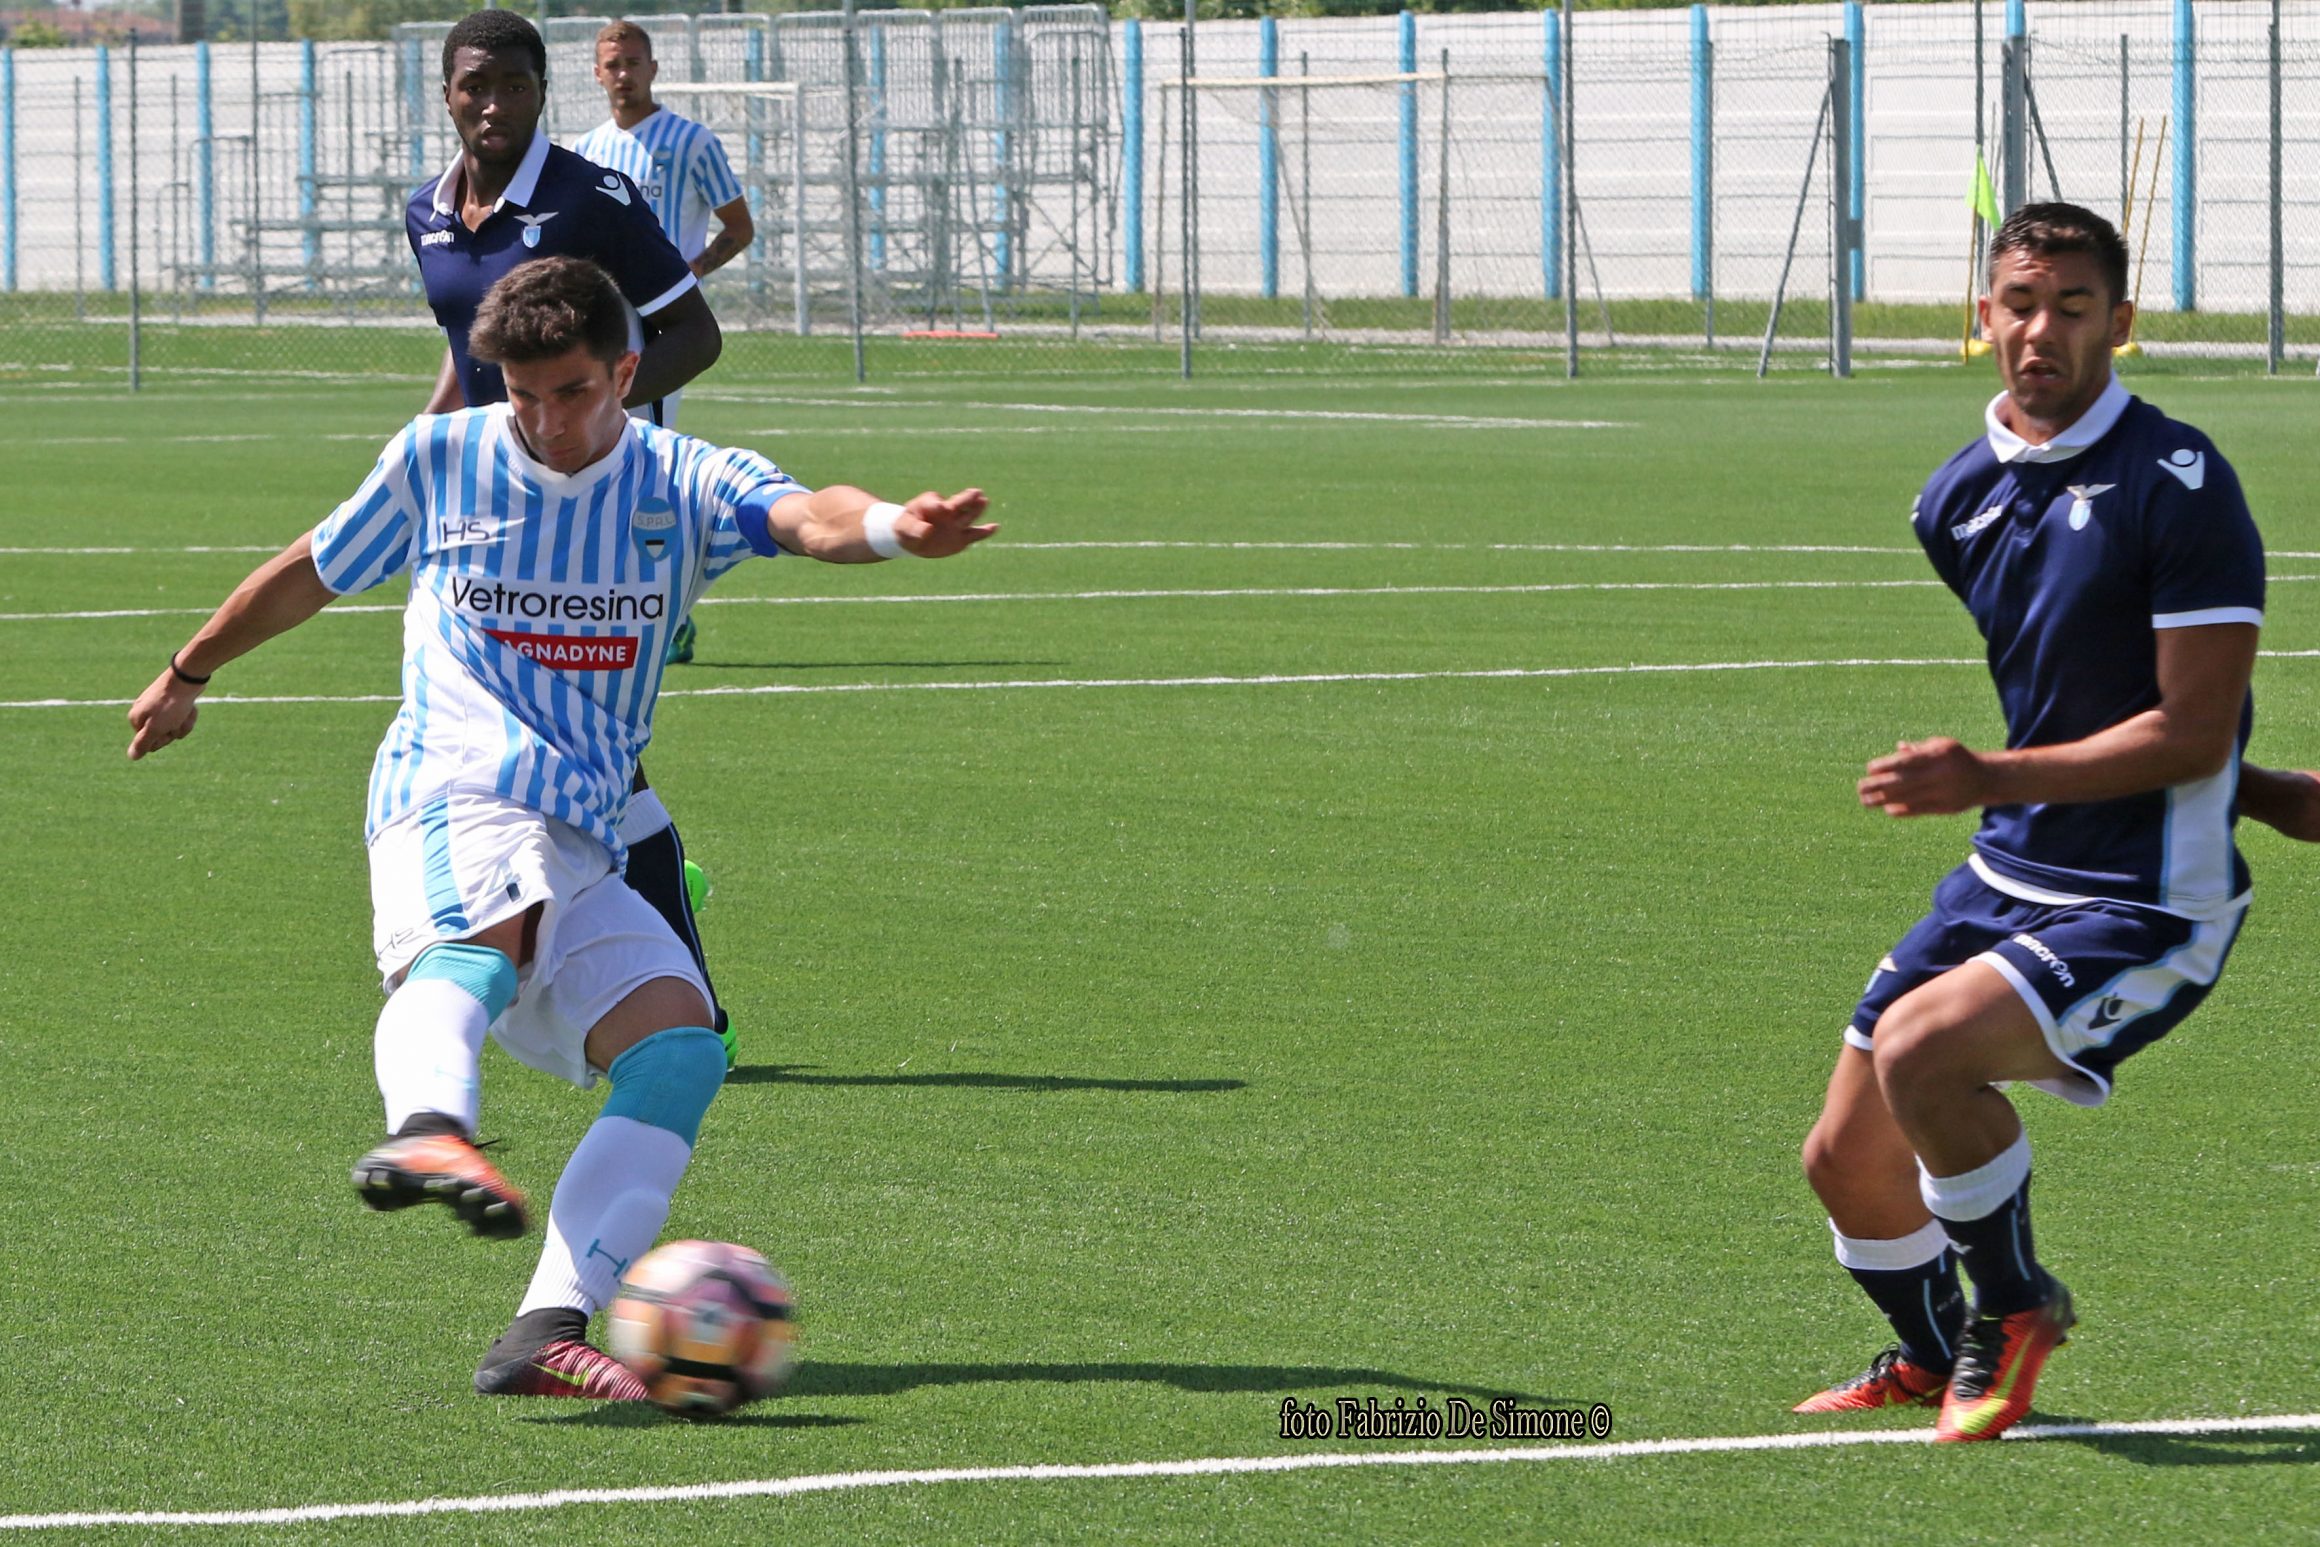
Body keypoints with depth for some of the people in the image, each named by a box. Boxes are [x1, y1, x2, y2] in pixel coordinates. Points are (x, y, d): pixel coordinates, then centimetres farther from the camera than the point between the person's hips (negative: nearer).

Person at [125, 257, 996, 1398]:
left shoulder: (682, 485, 7)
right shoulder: (438, 458, 9)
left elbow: (805, 516, -16)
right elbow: (310, 574, 26)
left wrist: (888, 526, -40)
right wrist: (188, 674, 38)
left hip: (584, 851, 4)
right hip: (457, 791, -4)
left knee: (682, 1046, -18)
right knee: (488, 919, -38)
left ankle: (548, 1329, -25)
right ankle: (425, 1128, -72)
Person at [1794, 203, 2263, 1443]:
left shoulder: (2176, 483, -15)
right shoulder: (1957, 498, 6)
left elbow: (2193, 735, -19)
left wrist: (1991, 777, -23)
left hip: (2149, 904, -7)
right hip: (2003, 879, 7)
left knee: (1922, 1047, -28)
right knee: (1847, 1157, 9)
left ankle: (2016, 1307, -3)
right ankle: (1931, 1360, 40)